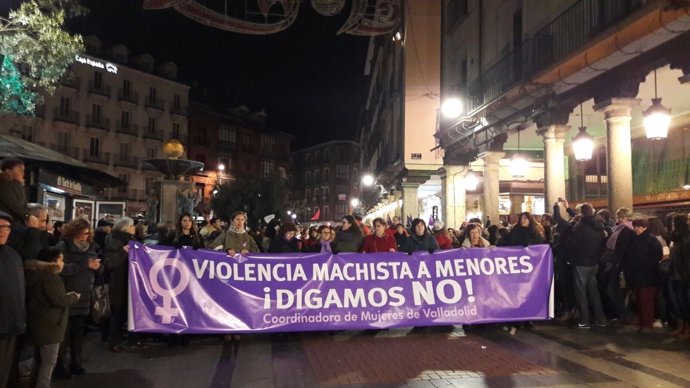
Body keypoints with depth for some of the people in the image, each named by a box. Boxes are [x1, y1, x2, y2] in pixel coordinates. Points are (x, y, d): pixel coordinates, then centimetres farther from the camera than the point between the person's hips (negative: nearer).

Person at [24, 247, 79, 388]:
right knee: (49, 361, -2)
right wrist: (73, 296, -5)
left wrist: (68, 296, 11)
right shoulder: (49, 276, -20)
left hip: (39, 324, 10)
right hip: (48, 325, -10)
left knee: (39, 360, 19)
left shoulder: (37, 273, 12)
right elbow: (59, 300, -22)